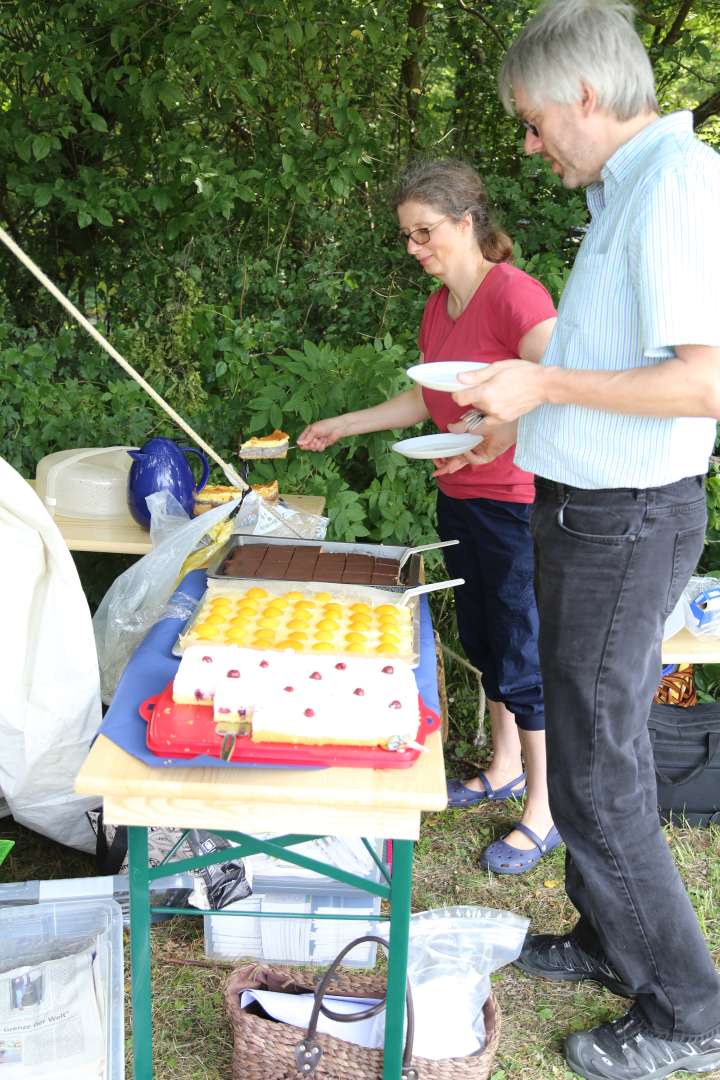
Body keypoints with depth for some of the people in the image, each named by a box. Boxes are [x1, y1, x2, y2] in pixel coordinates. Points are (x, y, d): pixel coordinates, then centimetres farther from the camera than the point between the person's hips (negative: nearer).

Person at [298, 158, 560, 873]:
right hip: (459, 500, 9)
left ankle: (542, 812, 14)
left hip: (515, 505, -9)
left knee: (525, 659, 0)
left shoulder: (514, 294, -18)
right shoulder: (438, 306, 10)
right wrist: (341, 427, 20)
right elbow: (426, 401, 20)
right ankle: (504, 769, 38)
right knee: (483, 644, 19)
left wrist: (500, 435, -36)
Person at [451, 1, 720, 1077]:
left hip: (626, 522, -10)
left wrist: (547, 384, -21)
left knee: (595, 777, -1)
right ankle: (608, 942, 37)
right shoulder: (628, 191, 13)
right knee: (592, 744, 20)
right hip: (589, 508, 10)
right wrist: (525, 398, 14)